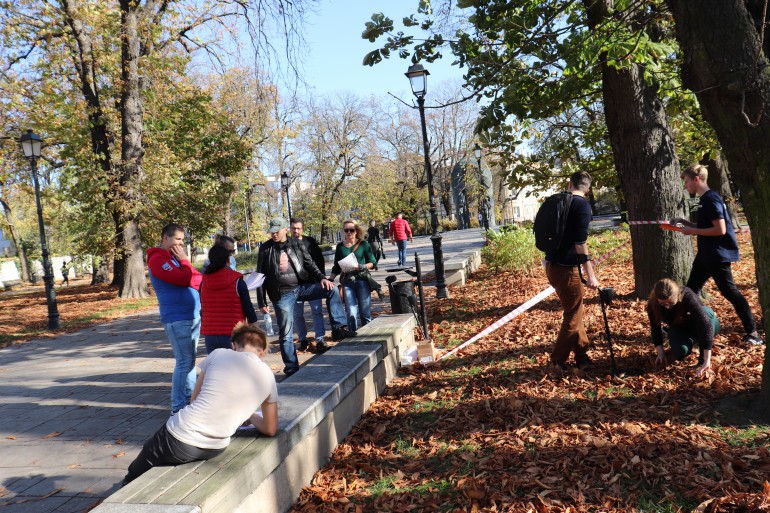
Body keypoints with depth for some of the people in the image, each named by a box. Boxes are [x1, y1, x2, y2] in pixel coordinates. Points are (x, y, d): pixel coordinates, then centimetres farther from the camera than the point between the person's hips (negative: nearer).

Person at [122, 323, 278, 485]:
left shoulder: (219, 354, 0)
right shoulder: (268, 376, 3)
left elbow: (194, 399, 12)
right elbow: (270, 430, 10)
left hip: (178, 440, -3)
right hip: (215, 449, 3)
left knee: (133, 479, 25)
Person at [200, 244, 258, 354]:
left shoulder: (204, 281, 3)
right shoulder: (237, 281, -9)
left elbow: (202, 309, 11)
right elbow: (248, 308, -5)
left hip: (210, 336, 4)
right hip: (233, 335, -4)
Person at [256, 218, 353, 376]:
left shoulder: (297, 244, 6)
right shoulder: (265, 249, 0)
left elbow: (310, 263, 9)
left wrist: (322, 278, -10)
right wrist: (262, 302, 0)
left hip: (302, 287, 2)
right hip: (282, 294, -2)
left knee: (332, 289, -15)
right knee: (286, 333, -1)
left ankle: (338, 329, -11)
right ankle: (291, 368, 11)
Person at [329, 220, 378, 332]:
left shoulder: (363, 244, 4)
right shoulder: (340, 246, 11)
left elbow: (373, 262, 3)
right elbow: (336, 267, 17)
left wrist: (364, 266, -15)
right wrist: (330, 279, 7)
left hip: (362, 280, -1)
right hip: (347, 282, 1)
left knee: (365, 312, 3)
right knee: (351, 314, -4)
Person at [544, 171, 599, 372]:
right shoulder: (582, 205, -11)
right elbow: (580, 242, -20)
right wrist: (590, 275, -19)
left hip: (552, 265, 8)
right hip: (566, 268, -8)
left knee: (573, 312, 18)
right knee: (573, 316, 4)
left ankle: (582, 355, 26)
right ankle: (558, 361, 11)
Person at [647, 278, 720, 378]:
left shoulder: (688, 297, -39)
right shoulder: (652, 305, -27)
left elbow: (705, 324, -47)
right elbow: (655, 328, -13)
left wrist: (706, 361, -52)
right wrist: (660, 353, -22)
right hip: (679, 328, 2)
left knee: (706, 312, -38)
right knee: (679, 353, -29)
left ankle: (702, 359, -23)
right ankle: (689, 341, 9)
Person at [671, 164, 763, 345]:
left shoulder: (711, 199, -18)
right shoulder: (704, 200, 12)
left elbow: (720, 230, -24)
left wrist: (692, 231, -17)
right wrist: (684, 222, 10)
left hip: (718, 255, -10)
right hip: (706, 255, 10)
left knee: (729, 292, -4)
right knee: (691, 289, 14)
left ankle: (752, 332, 5)